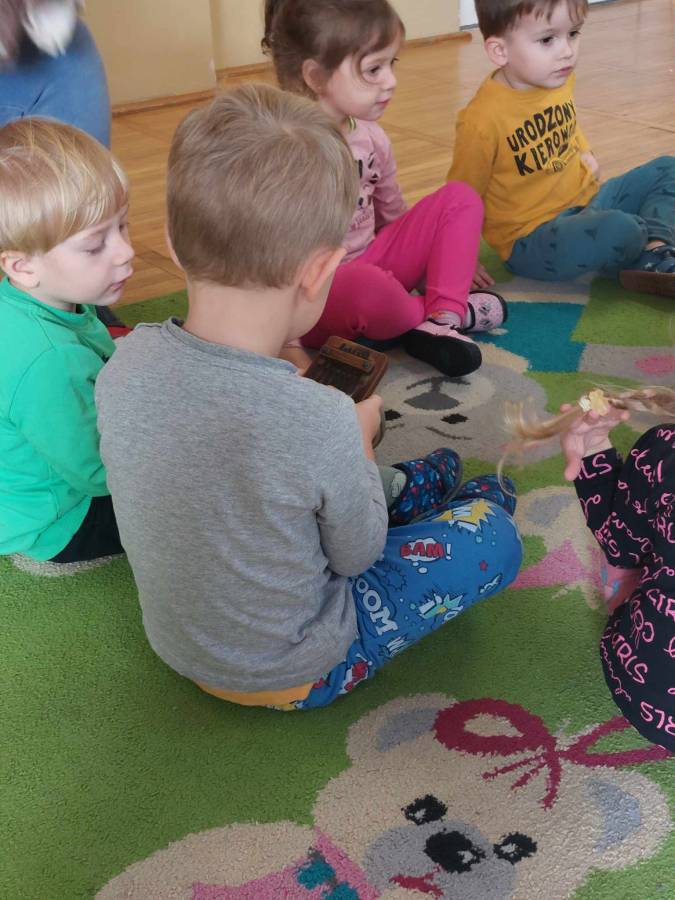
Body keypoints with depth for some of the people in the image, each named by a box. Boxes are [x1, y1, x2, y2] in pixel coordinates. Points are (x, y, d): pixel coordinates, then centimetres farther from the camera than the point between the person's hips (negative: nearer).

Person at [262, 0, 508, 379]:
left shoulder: (372, 138, 5)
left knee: (460, 198, 0)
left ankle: (441, 320, -18)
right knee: (367, 286, -43)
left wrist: (451, 256, 19)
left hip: (372, 263, 8)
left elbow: (395, 218, 18)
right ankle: (438, 313, -8)